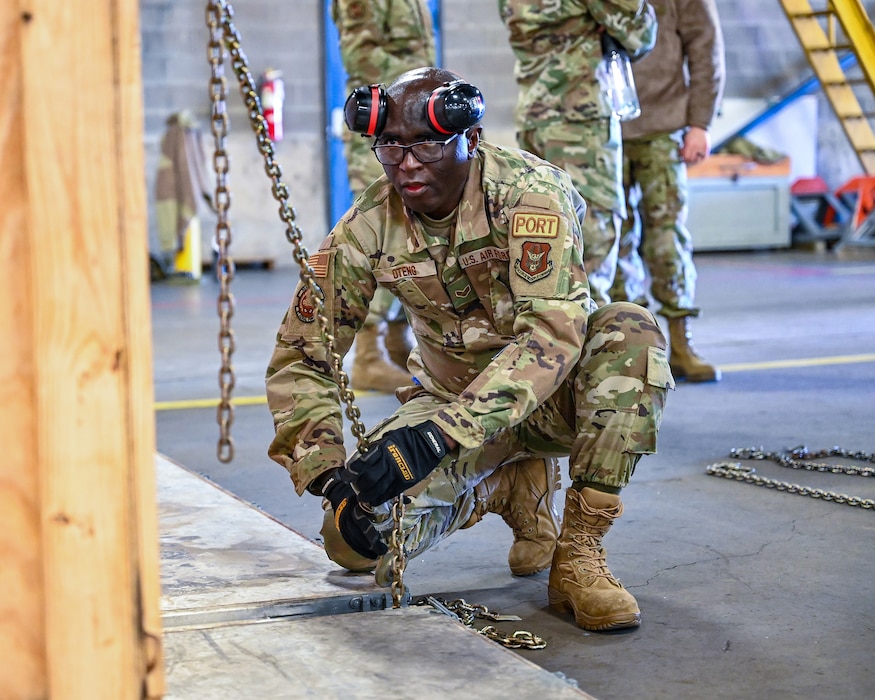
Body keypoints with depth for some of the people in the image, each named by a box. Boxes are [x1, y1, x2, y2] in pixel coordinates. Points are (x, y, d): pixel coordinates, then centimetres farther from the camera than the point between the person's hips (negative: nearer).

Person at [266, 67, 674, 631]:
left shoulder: (528, 190, -25)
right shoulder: (369, 226, -14)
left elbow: (552, 332, -37)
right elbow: (300, 357, -9)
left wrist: (437, 436, -47)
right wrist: (329, 475, -26)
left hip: (553, 394, -2)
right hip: (452, 399, 3)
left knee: (631, 330, -35)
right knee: (356, 534, -22)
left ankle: (579, 553, -21)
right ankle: (513, 488, 8)